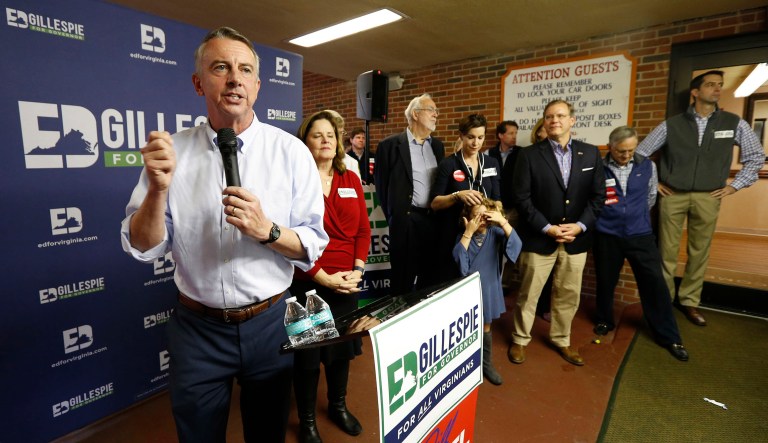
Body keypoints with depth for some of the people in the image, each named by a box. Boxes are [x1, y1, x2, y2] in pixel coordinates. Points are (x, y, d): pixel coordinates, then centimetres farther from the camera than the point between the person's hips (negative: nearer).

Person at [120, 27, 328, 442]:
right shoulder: (172, 150, -4)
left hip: (269, 322, 0)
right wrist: (158, 190, -21)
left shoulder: (291, 151, -8)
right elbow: (142, 248, -5)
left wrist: (267, 231, -26)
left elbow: (314, 245, -8)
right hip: (196, 327, 1)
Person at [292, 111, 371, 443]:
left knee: (343, 346, 19)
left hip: (346, 282, 5)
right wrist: (322, 277, -17)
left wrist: (358, 269, -7)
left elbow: (363, 229, 5)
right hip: (307, 284, -4)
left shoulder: (351, 180, 6)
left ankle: (338, 406, 44)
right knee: (307, 353, 11)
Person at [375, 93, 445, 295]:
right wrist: (394, 216, 1)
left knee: (431, 277, 14)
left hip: (435, 220, 5)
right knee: (403, 279, 6)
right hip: (406, 221, -5)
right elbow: (381, 184, -1)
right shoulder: (390, 144, -5)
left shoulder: (437, 145, 12)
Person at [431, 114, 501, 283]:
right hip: (454, 235, -3)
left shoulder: (492, 163, 8)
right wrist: (457, 196, -25)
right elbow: (434, 203, -8)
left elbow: (497, 199, 7)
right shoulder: (448, 164, -5)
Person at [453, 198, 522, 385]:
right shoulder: (463, 236, -8)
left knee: (485, 328, 17)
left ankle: (487, 364, 36)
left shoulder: (495, 233, -7)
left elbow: (516, 245, -23)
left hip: (488, 288, 1)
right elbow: (458, 257, -24)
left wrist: (503, 221, -31)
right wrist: (469, 232, -27)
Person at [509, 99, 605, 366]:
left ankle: (561, 340, 35)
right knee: (528, 294, 8)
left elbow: (598, 196, 4)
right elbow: (522, 198, -9)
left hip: (576, 239, 3)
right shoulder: (529, 155, -4)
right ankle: (519, 340, 27)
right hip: (538, 238, -3)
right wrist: (547, 228, -15)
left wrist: (580, 225, -10)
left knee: (569, 295, 15)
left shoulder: (590, 153, 5)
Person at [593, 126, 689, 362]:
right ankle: (605, 320, 35)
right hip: (607, 235, -1)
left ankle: (669, 337, 19)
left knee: (655, 283, 3)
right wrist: (605, 215, 6)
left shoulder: (647, 166, 1)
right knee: (605, 281, 12)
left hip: (640, 235, 2)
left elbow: (650, 197, 15)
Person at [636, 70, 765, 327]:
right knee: (667, 252, 3)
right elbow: (640, 153, 5)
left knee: (699, 253, 8)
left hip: (708, 198, 2)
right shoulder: (671, 125, -1)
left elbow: (756, 156, 15)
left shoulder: (734, 124, 5)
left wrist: (735, 185, 7)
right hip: (672, 196, -2)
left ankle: (689, 301, 22)